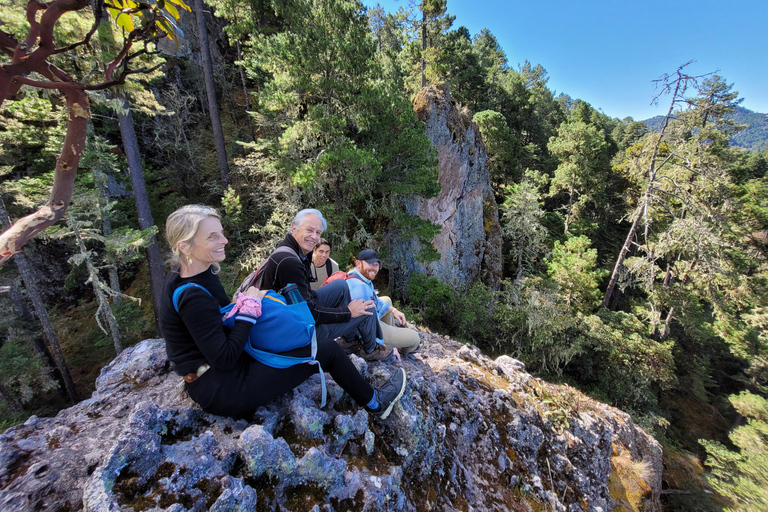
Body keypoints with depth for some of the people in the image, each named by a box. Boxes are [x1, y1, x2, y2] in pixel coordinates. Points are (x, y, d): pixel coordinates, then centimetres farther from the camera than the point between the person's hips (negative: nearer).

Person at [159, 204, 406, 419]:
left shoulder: (185, 275, 0)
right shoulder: (192, 296, -29)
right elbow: (224, 360, -27)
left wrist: (245, 301, -4)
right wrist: (250, 307, -22)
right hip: (222, 391, -10)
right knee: (328, 350, -6)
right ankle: (375, 404, 19)